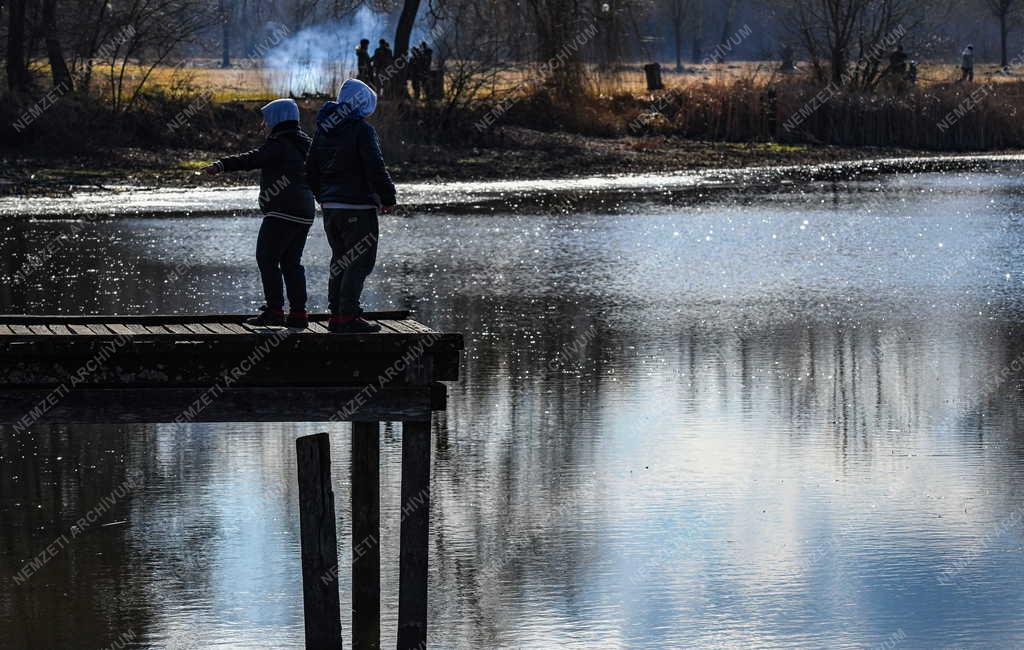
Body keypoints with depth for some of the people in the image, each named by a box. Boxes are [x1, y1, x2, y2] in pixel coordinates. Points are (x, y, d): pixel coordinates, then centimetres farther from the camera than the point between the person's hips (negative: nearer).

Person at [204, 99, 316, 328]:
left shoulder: (279, 143, -12)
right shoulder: (304, 144, 17)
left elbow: (253, 159, -26)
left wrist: (221, 165, -34)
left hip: (282, 212, -9)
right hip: (304, 213, 9)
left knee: (267, 258, -4)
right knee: (291, 262, 13)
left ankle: (274, 309, -10)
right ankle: (299, 313, 9)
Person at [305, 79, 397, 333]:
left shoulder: (323, 130, 12)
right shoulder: (362, 130, -12)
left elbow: (311, 171, 16)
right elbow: (376, 169, -18)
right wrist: (387, 198, -7)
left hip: (330, 207, 8)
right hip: (357, 208, -8)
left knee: (340, 261, 16)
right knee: (361, 262, -4)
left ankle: (336, 315, 15)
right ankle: (348, 317, -10)